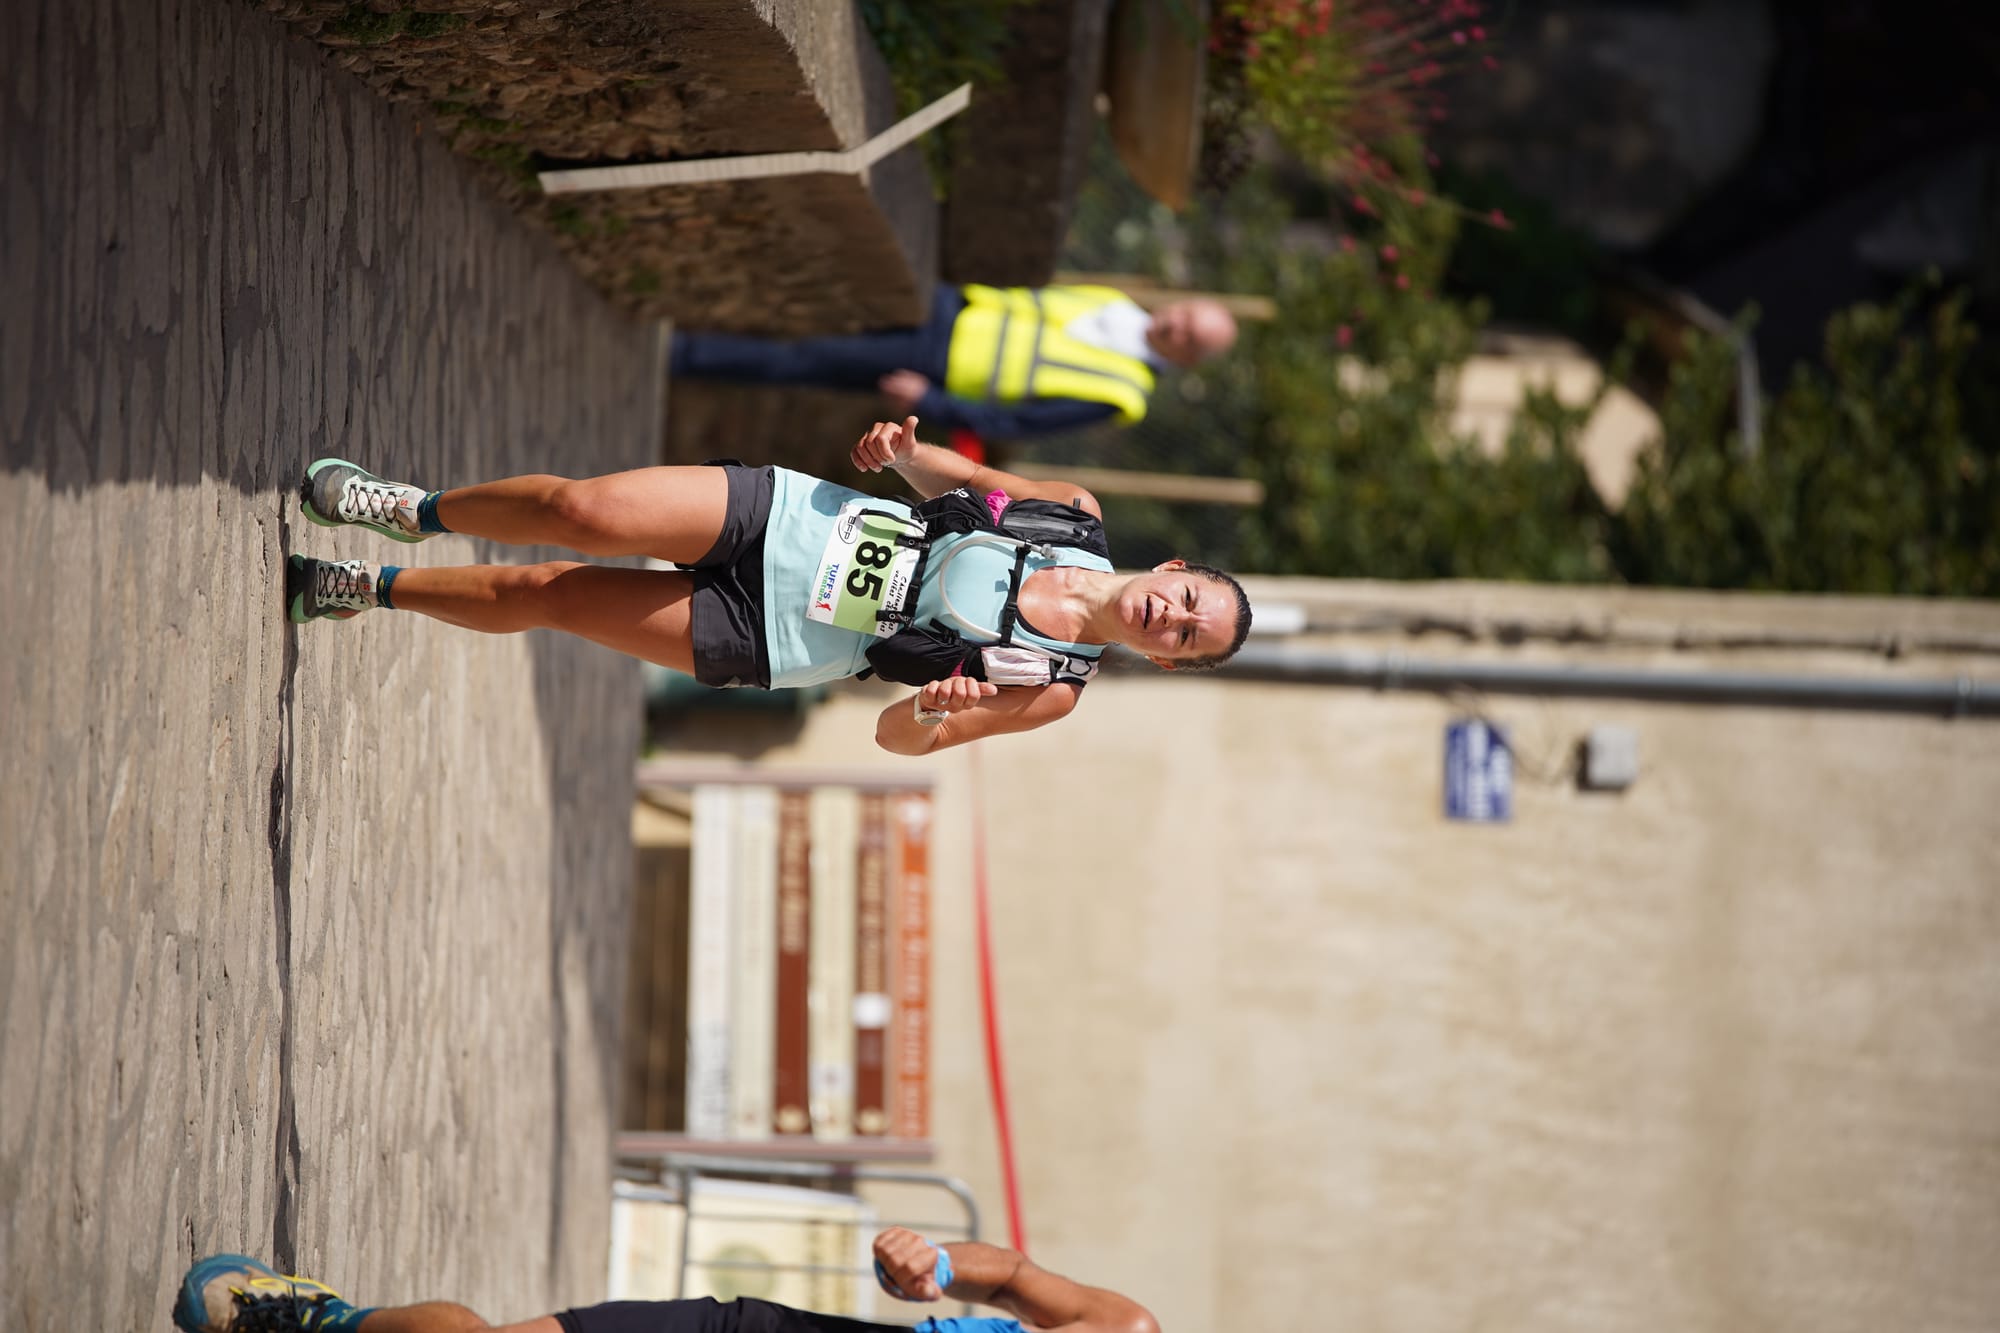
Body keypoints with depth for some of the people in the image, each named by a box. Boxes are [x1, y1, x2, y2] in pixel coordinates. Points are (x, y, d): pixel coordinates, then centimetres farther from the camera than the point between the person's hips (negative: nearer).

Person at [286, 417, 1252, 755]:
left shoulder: (1052, 689, -11)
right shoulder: (1081, 518, -3)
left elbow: (900, 736, -8)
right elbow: (964, 477, 12)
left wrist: (936, 709, -32)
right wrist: (902, 449, -10)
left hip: (759, 642, -2)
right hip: (781, 514, 2)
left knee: (545, 596, -9)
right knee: (582, 511, -15)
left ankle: (367, 588, 16)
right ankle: (414, 511, 15)